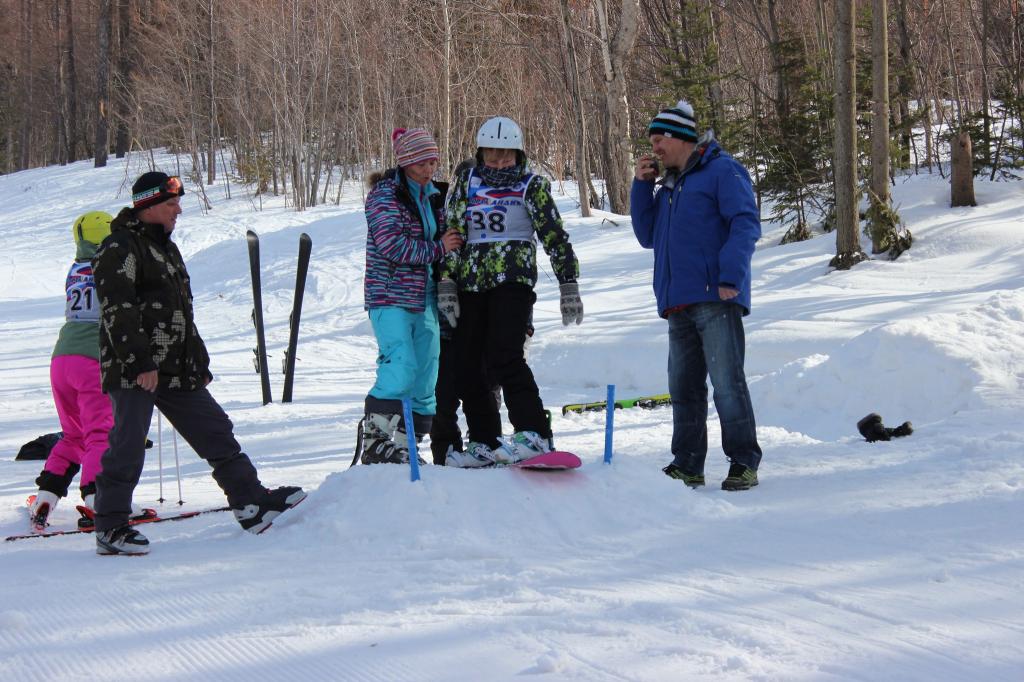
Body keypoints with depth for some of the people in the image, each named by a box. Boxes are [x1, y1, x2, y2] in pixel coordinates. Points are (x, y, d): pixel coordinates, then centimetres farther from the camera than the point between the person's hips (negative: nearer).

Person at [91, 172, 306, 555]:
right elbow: (117, 311, -18)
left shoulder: (166, 248, 22)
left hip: (176, 372, 9)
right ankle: (110, 528, 0)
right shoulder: (120, 248, -8)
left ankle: (250, 503, 14)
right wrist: (139, 363, -24)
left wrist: (200, 364, 25)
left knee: (216, 433, 9)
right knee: (128, 447, -7)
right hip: (132, 371, -9)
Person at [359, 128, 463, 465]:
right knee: (401, 367, -20)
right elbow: (391, 243, -19)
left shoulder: (434, 195, 14)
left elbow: (443, 239, 28)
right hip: (390, 297, -8)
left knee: (426, 372, 6)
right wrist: (437, 248, -15)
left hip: (424, 298, 8)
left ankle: (404, 447, 13)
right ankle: (376, 442, -12)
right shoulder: (385, 194, -8)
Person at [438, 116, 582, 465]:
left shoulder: (531, 185, 3)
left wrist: (568, 285, -2)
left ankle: (533, 434, -22)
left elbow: (555, 236, 3)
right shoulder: (467, 181, 11)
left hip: (513, 279, -4)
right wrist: (446, 283, -1)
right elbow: (450, 233, 8)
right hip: (470, 282, 5)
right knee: (467, 366, 3)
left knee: (505, 358, -20)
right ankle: (484, 442, 13)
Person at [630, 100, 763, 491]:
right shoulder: (668, 186, 23)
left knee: (727, 382, -10)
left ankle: (744, 463, -6)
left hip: (715, 298, -8)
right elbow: (648, 236, 22)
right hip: (679, 303, 8)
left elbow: (745, 224, -11)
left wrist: (731, 276, -21)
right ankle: (687, 466, 13)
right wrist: (641, 186, 12)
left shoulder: (722, 171, -2)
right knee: (683, 386, 8)